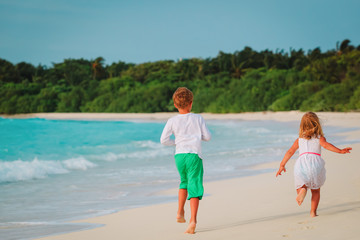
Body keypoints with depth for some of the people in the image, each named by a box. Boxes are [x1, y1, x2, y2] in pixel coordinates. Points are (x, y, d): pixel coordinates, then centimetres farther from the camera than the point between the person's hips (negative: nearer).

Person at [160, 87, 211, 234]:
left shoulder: (172, 121, 3)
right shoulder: (198, 118, 4)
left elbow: (163, 140, -1)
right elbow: (208, 137, 7)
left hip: (179, 155, 2)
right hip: (194, 155, -2)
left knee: (184, 182, 26)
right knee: (194, 187, -6)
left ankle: (180, 213, 24)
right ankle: (193, 220, -18)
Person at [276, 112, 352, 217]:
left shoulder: (299, 140, 21)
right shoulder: (319, 137, 14)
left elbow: (290, 152, 20)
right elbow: (325, 145, -5)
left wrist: (282, 165, 26)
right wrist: (340, 151, -11)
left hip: (301, 162, 1)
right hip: (315, 162, -1)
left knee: (299, 185, 19)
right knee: (316, 190, 16)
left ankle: (303, 188, -15)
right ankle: (313, 212, 9)